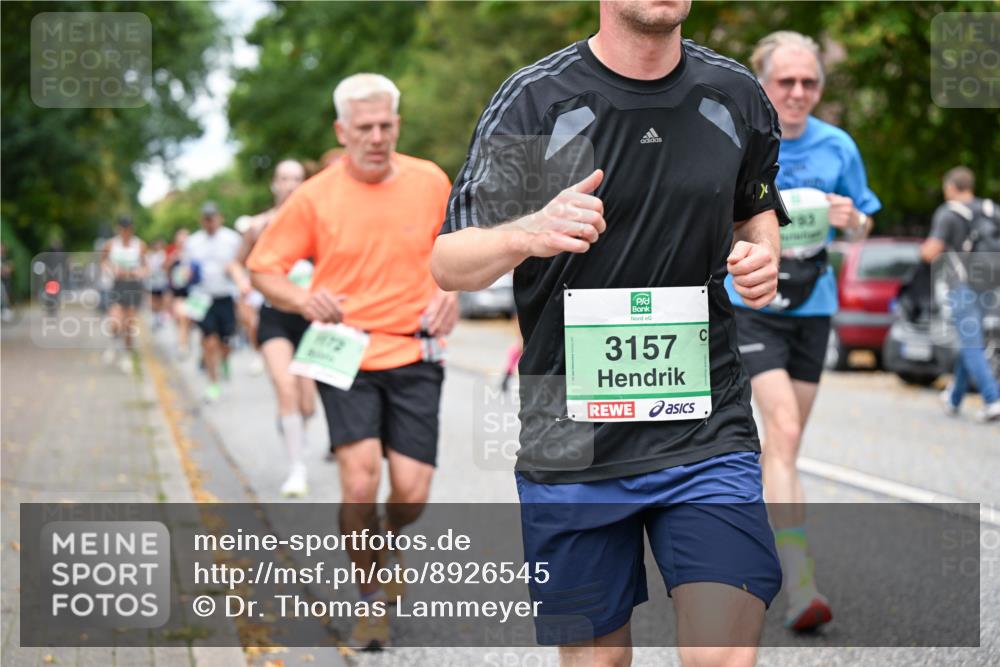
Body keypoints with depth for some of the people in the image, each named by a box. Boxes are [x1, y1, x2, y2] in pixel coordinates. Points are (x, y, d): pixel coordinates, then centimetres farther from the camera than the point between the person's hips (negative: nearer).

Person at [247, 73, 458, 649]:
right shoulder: (315, 197, -4)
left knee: (412, 493, -5)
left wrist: (448, 293, 0)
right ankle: (371, 596, 5)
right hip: (345, 354, -2)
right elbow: (264, 267, 2)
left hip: (414, 354, 2)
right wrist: (303, 300, -18)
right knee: (361, 479, -18)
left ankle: (389, 541, 33)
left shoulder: (431, 182, 2)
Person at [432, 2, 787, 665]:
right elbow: (448, 262, -4)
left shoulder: (737, 96, 4)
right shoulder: (533, 102, -5)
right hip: (570, 441, -1)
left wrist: (763, 257, 1)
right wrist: (529, 233, -25)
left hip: (706, 431, 1)